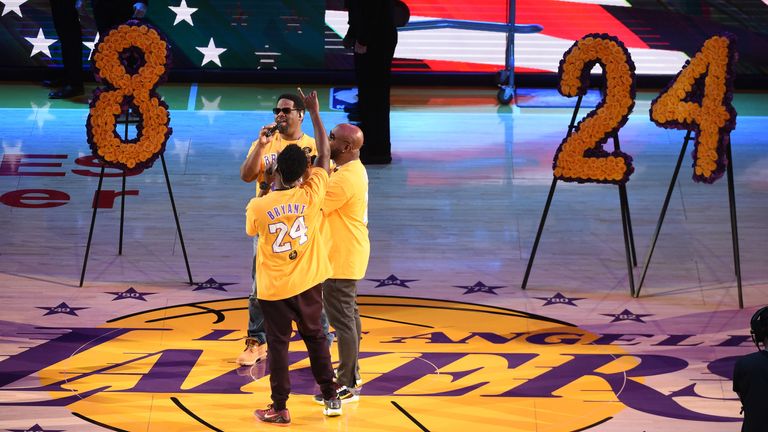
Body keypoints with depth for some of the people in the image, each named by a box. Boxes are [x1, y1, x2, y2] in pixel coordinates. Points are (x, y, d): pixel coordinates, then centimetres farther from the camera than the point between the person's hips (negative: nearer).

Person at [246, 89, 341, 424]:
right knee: (316, 338, 18)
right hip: (308, 283, 2)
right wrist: (314, 113, 2)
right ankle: (330, 398, 25)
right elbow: (324, 154, -3)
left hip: (273, 287, -2)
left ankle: (279, 408, 10)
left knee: (278, 344, 6)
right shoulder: (311, 196, -14)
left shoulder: (258, 206, -17)